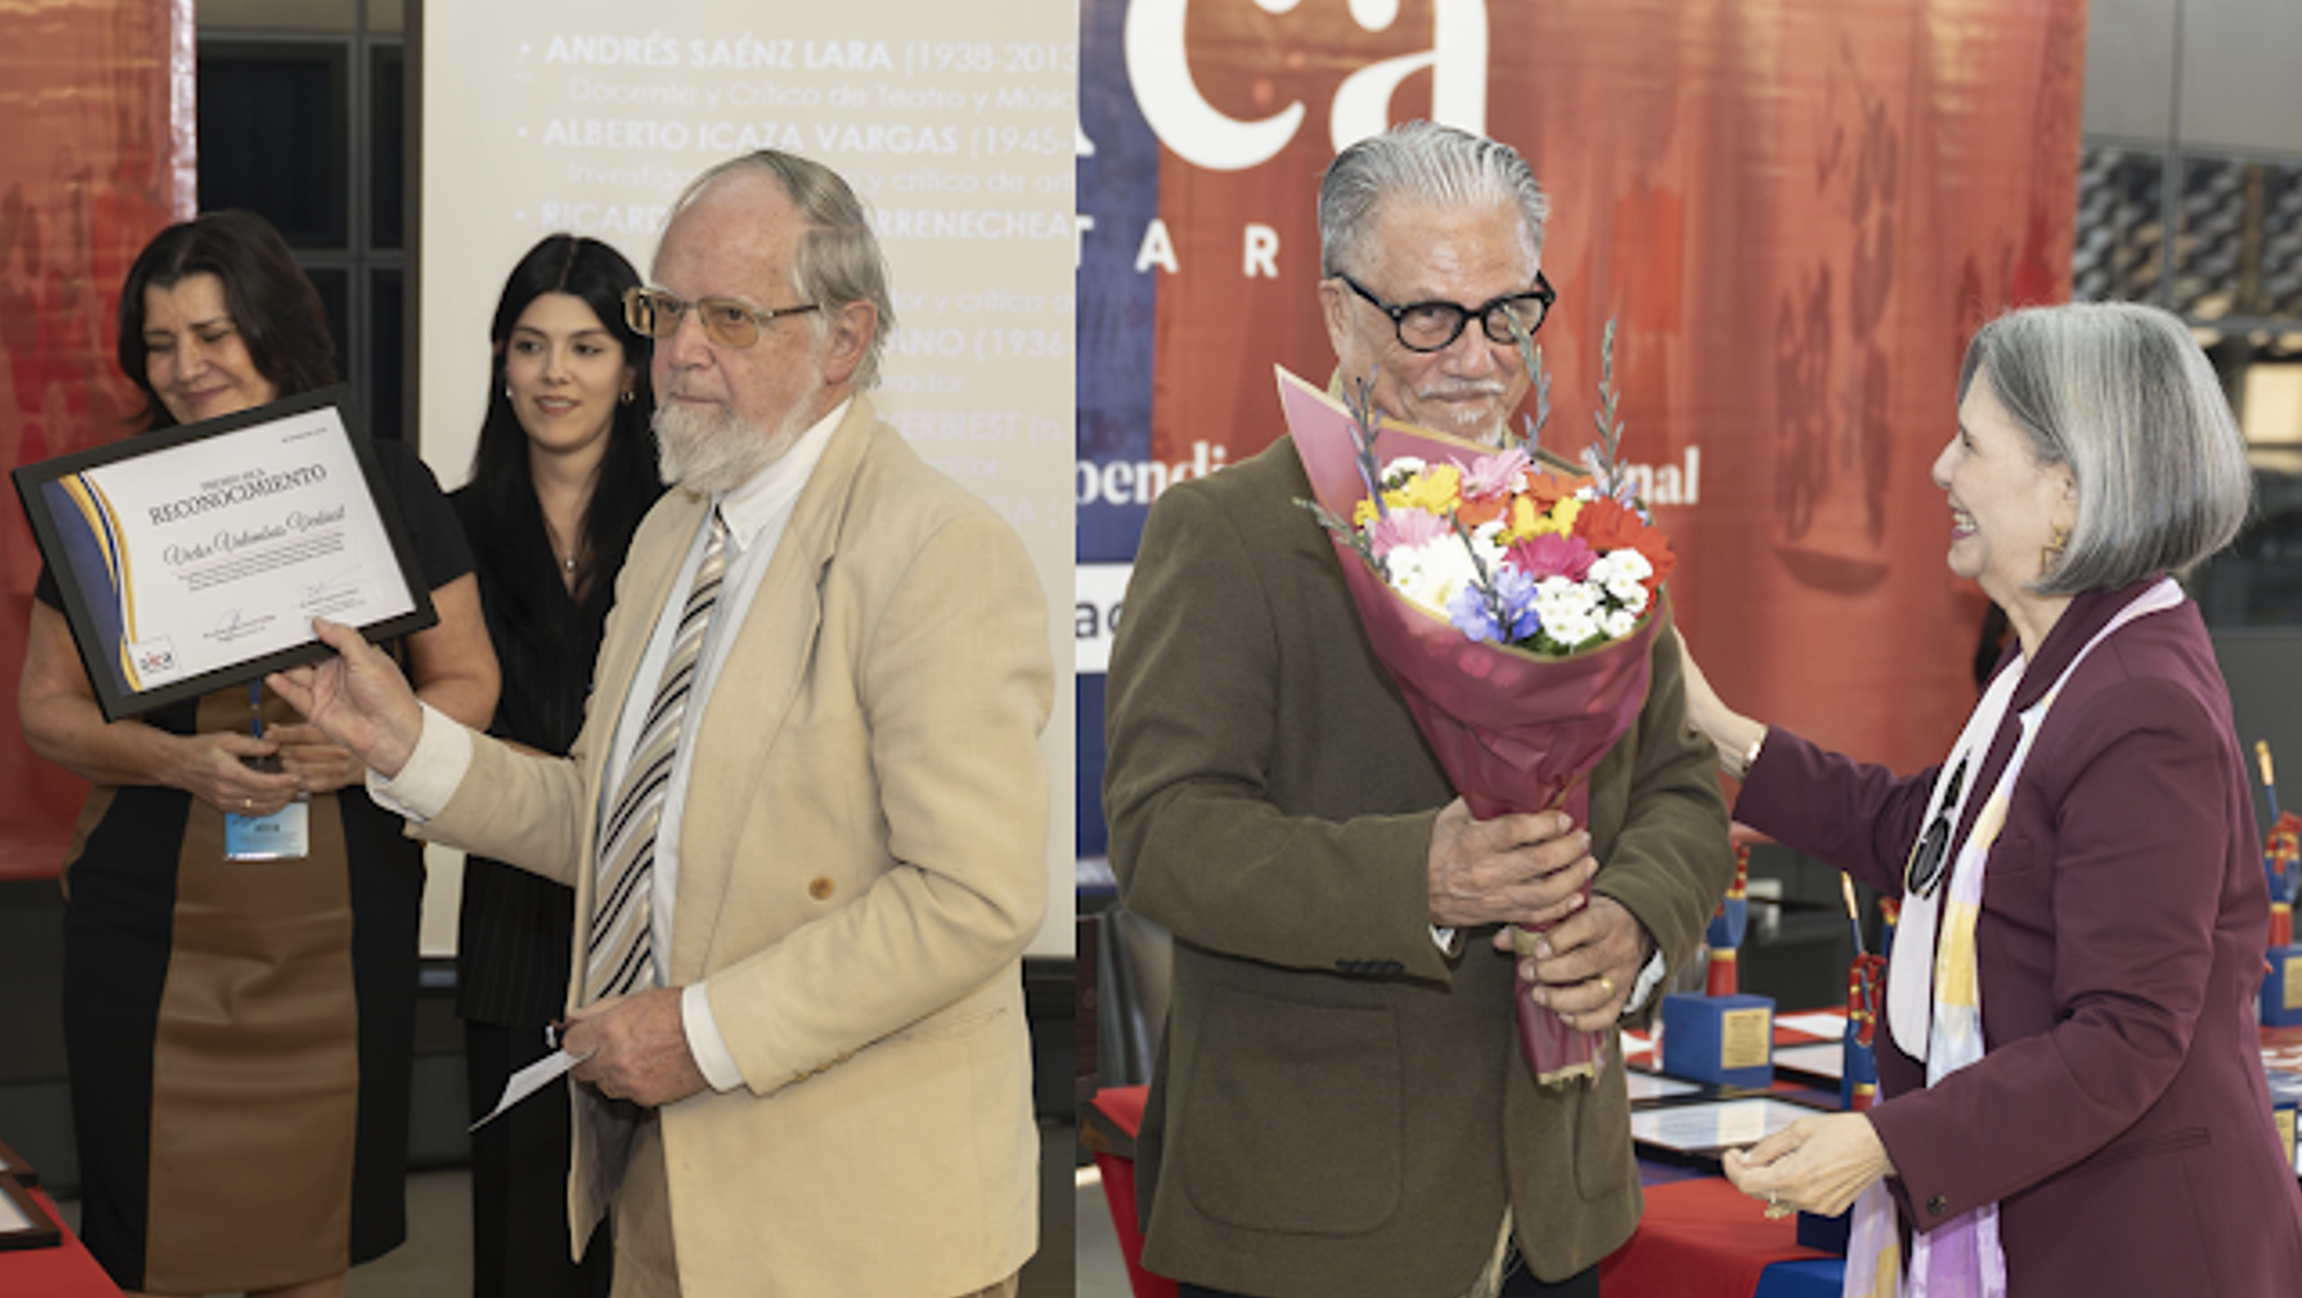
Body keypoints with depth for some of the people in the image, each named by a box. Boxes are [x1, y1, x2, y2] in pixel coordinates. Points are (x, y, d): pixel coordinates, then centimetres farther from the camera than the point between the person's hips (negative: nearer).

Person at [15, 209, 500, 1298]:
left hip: (341, 921, 0)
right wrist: (174, 760, -13)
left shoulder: (386, 484, 4)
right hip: (151, 915, 0)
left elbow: (466, 679, 7)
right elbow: (46, 702, 6)